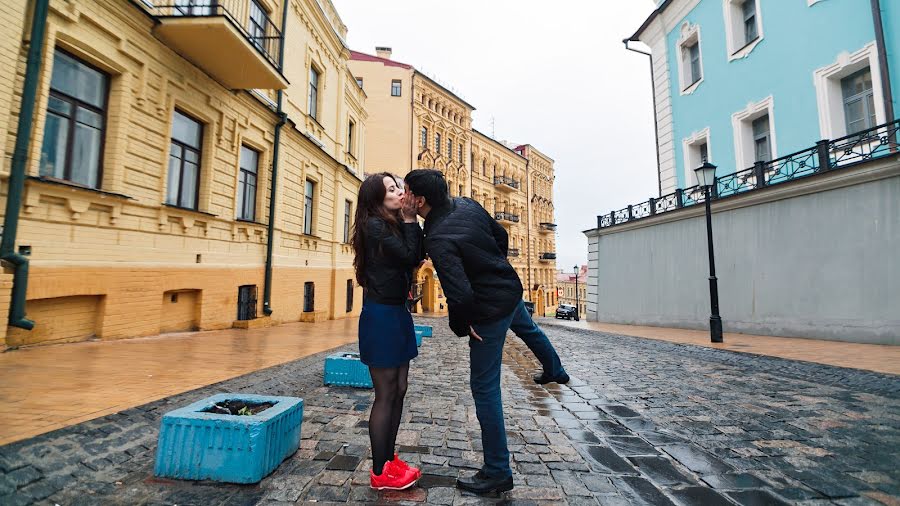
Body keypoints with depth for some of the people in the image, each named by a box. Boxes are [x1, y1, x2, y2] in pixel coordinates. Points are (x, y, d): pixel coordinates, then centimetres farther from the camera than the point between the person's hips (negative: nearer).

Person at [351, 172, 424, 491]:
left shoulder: (393, 225, 14)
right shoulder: (374, 225, -12)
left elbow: (418, 256, 5)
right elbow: (408, 256, -19)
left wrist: (411, 221, 0)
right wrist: (410, 221, -10)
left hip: (398, 313, 9)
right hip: (380, 316, -9)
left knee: (398, 391, 14)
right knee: (385, 395, 1)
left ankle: (389, 460, 29)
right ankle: (379, 472, 17)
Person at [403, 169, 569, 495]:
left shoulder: (437, 240, -30)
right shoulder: (466, 204, -6)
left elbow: (459, 294, -36)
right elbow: (501, 235, 8)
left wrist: (460, 326, -15)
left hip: (491, 310, -9)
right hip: (511, 288, 9)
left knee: (484, 388, 5)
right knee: (527, 328, 40)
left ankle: (497, 473, 20)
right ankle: (554, 370, 71)